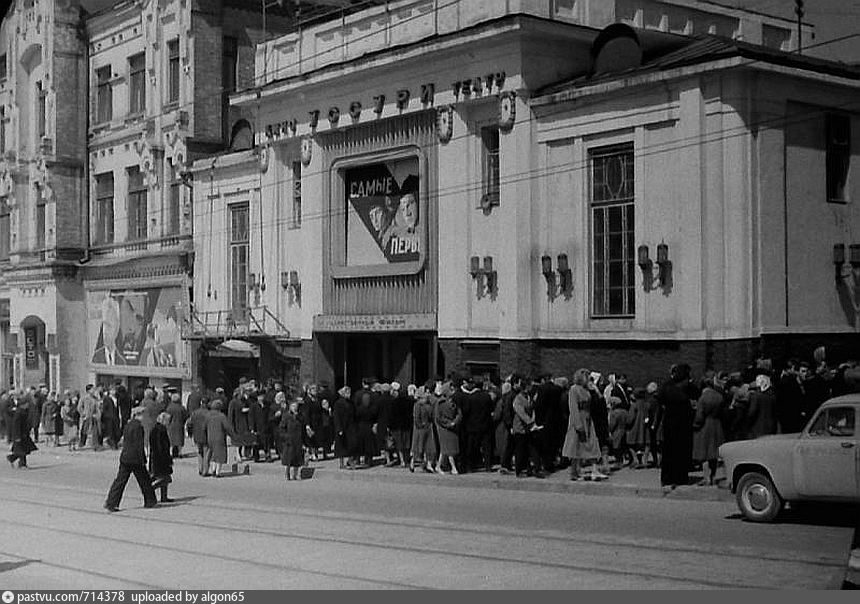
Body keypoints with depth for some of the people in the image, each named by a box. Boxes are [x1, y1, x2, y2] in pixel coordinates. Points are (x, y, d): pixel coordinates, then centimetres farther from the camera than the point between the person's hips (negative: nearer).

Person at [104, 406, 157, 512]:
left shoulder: (127, 425, 10)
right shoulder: (138, 426, -15)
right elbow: (139, 445, -17)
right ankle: (149, 501, 20)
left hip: (124, 457, 7)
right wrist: (143, 460, -11)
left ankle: (110, 503, 1)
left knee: (120, 480, 6)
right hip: (135, 459, -7)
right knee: (144, 479, 8)